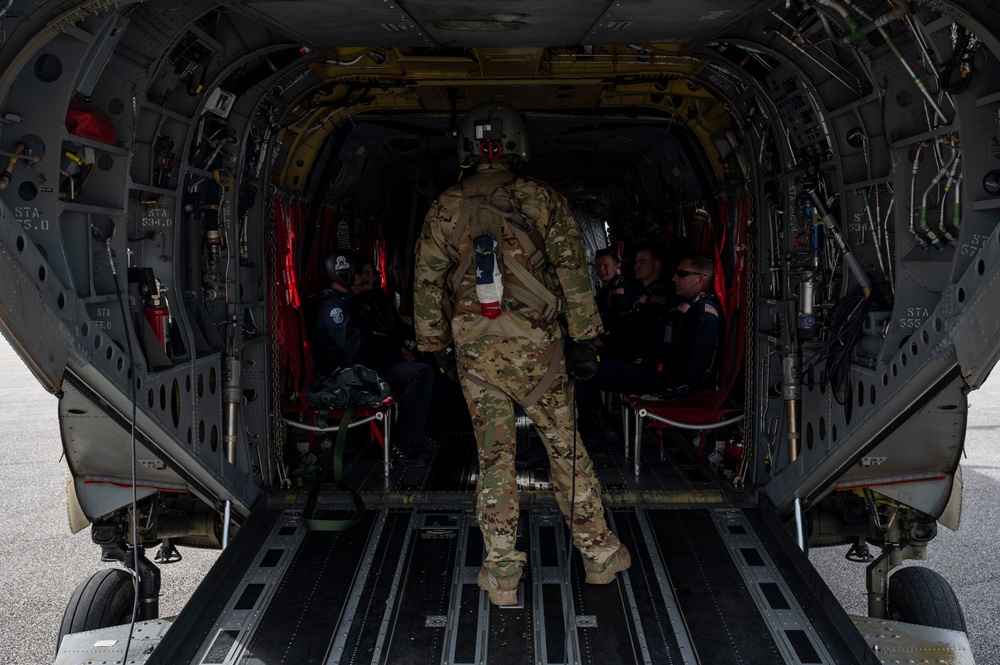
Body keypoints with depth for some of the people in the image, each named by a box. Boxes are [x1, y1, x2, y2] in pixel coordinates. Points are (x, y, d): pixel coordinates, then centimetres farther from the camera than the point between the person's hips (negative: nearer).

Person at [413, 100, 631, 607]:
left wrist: (437, 344, 15)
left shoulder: (446, 210, 4)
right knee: (565, 447, 10)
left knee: (494, 456, 6)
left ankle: (501, 575, 11)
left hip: (475, 350, 1)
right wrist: (584, 338, -1)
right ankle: (599, 553, 21)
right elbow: (572, 271, -5)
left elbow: (427, 283, 6)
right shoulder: (543, 200, -1)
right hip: (535, 346, -1)